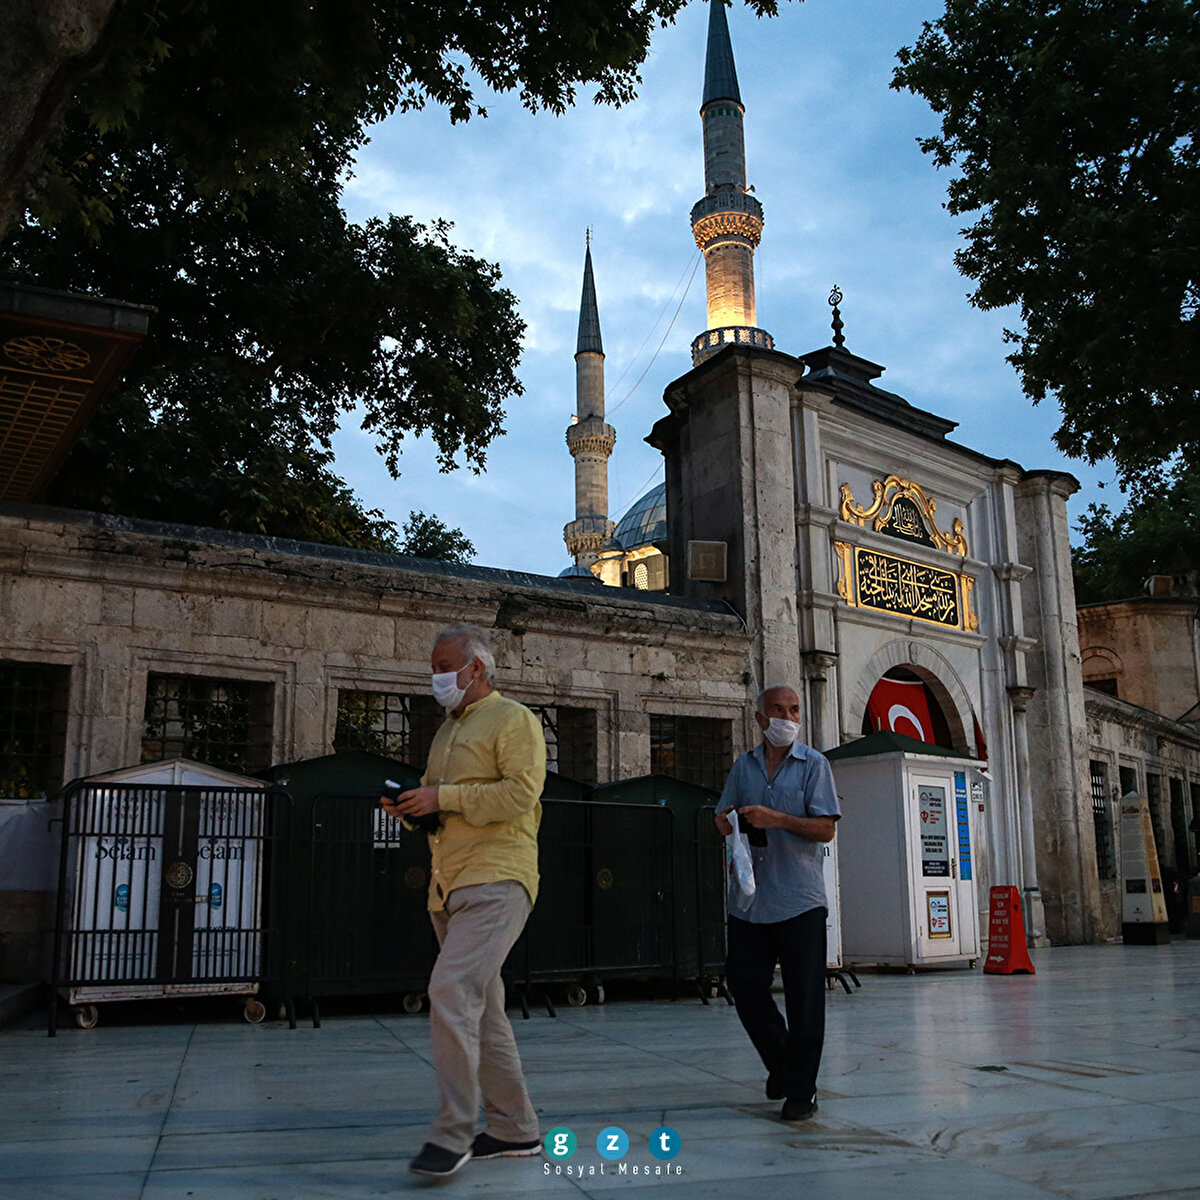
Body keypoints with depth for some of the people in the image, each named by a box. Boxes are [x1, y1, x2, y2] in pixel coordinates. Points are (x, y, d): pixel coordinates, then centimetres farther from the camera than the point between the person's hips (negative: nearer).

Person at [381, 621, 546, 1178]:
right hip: (449, 886, 9)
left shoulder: (513, 720, -2)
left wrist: (443, 796, -15)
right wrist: (409, 805, 7)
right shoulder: (446, 731, 24)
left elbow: (520, 793, -16)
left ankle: (452, 1133, -13)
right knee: (482, 1010, 11)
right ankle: (514, 1130, 20)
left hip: (495, 880, -9)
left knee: (452, 992, -20)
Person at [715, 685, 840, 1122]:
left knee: (803, 996, -1)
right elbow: (722, 820, 17)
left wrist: (777, 819, -17)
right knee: (744, 984, 5)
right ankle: (780, 1062, 29)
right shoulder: (744, 766, 13)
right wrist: (737, 822, -6)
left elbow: (826, 828, -6)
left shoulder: (813, 764, 2)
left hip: (799, 901, -4)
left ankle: (801, 1089, 12)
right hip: (748, 899, 4)